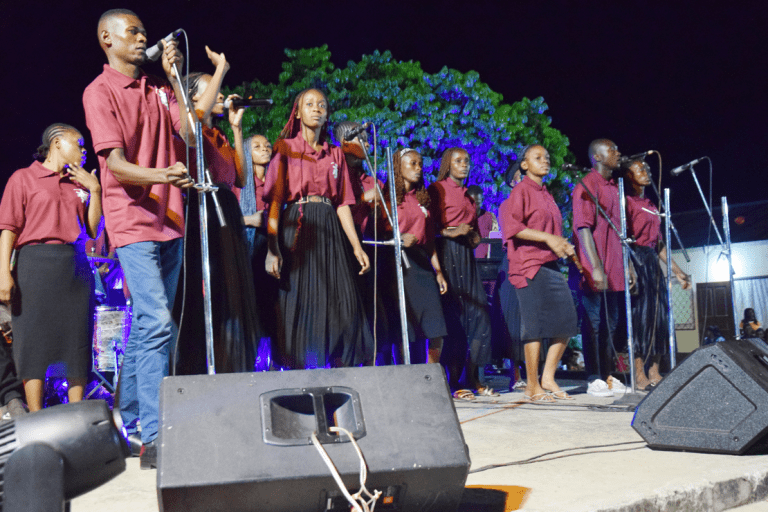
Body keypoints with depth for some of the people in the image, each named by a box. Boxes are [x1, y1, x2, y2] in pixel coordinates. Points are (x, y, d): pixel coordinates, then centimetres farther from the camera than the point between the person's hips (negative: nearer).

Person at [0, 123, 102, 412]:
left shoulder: (79, 184, 20)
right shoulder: (24, 178, 7)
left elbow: (94, 230, 13)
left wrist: (95, 189, 5)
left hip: (76, 265, 5)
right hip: (36, 261, -4)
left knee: (78, 340, 1)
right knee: (34, 339, -6)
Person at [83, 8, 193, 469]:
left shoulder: (158, 88, 16)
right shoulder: (100, 91, -3)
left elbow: (190, 135, 2)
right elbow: (116, 165, -13)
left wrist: (175, 78, -2)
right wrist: (160, 176, -32)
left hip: (169, 221, 7)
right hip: (133, 222, -7)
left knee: (149, 324, 12)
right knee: (157, 323, -17)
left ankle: (130, 420, 24)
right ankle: (153, 439, -15)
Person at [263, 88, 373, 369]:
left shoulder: (335, 154, 18)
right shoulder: (285, 148, 7)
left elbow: (342, 202, 14)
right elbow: (274, 200, -3)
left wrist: (357, 246, 2)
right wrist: (272, 248, -15)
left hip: (330, 231, 3)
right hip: (296, 228, -3)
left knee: (343, 306, -4)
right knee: (299, 304, -7)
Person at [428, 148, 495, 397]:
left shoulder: (468, 194, 24)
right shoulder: (437, 189, 1)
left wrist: (474, 236, 10)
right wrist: (451, 232, -16)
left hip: (466, 255, 7)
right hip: (446, 253, -7)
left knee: (479, 312, 0)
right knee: (452, 315, -9)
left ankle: (474, 377, 6)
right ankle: (454, 378, -3)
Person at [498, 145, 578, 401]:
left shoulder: (546, 195, 21)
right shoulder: (521, 191, -3)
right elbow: (512, 226, -16)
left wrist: (564, 245, 9)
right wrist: (548, 238, -20)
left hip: (551, 265, 8)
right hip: (530, 266, -8)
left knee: (566, 322, 3)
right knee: (537, 325, -7)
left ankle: (548, 379, 13)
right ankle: (532, 386, 2)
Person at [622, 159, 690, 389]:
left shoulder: (652, 206, 23)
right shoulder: (626, 201, -2)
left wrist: (676, 270, 22)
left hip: (652, 261, 8)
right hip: (635, 260, -8)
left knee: (659, 314, 4)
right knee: (640, 314, -12)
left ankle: (655, 371, 8)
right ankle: (639, 375, -11)